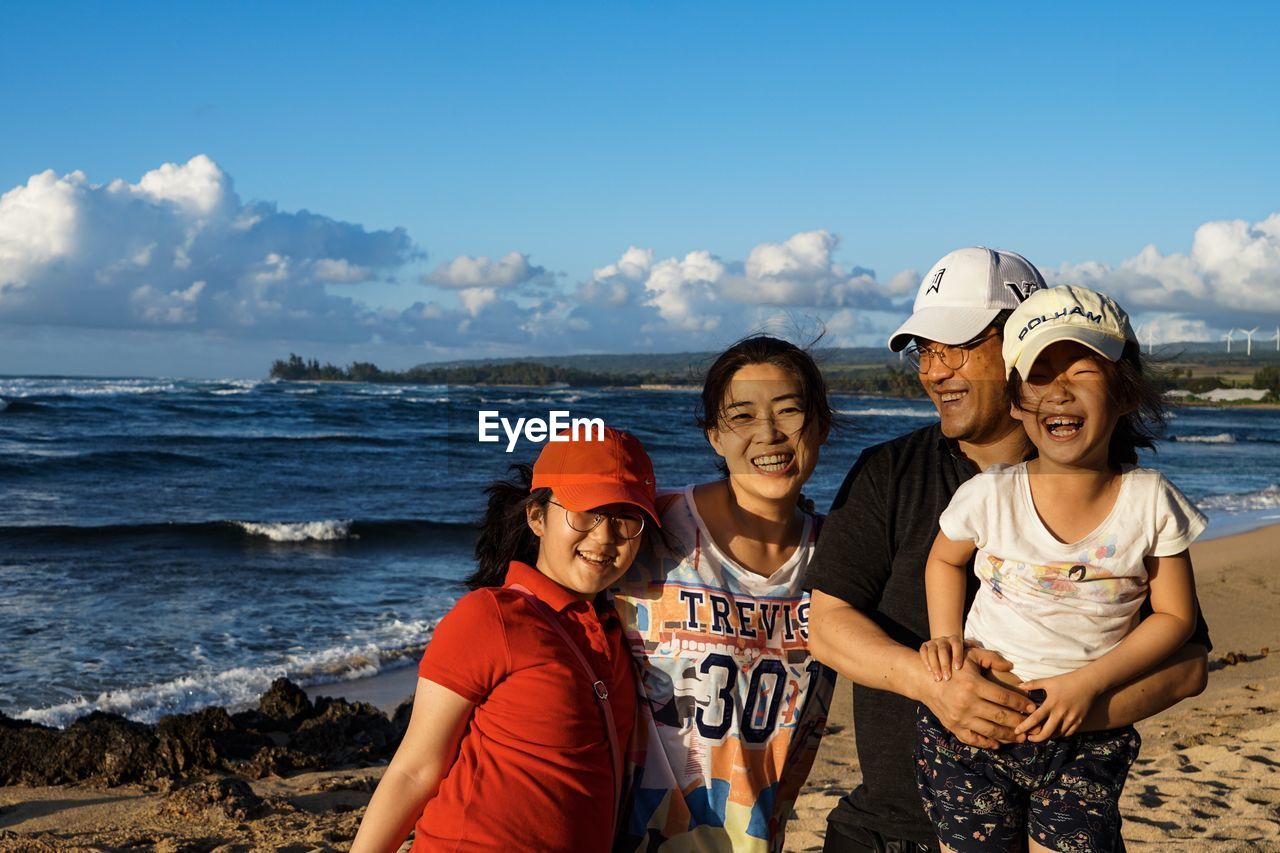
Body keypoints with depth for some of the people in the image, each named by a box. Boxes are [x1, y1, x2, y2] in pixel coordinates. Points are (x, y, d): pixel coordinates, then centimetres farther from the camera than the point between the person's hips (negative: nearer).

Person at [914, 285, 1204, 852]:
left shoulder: (1150, 502, -8)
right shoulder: (990, 495, -9)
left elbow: (1174, 616, -2)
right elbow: (945, 559, 12)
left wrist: (1088, 682, -13)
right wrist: (946, 637, -5)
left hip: (1088, 741, 0)